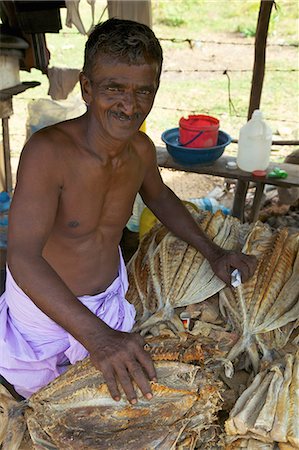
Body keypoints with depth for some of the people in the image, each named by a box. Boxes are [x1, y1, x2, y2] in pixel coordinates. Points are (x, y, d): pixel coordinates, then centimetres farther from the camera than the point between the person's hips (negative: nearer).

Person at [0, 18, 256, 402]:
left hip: (110, 297, 5)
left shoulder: (142, 150, -11)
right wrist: (96, 336, -50)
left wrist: (213, 252, 2)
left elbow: (159, 196, 11)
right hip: (45, 304, -4)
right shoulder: (47, 151, -32)